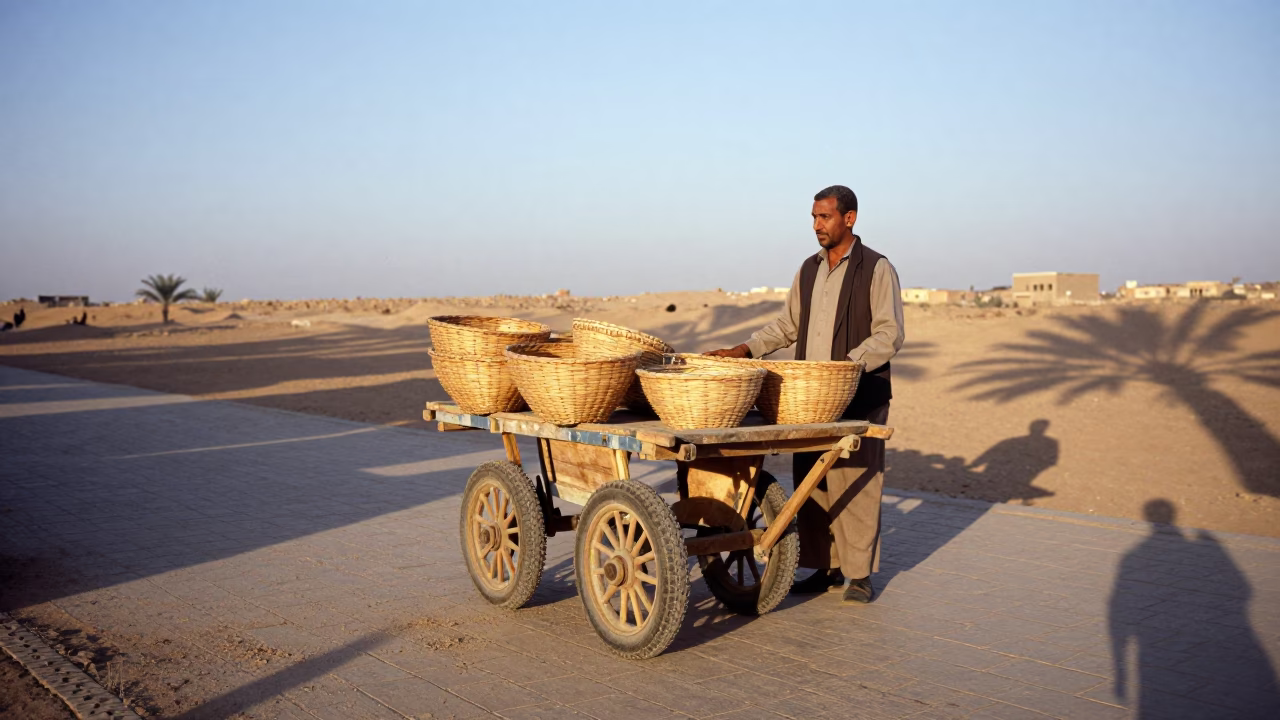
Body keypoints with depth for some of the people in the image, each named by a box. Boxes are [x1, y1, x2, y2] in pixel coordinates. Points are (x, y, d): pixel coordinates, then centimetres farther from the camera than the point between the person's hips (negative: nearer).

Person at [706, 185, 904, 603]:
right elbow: (788, 325, 21)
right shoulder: (809, 270, 16)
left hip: (860, 398, -6)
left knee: (855, 483, -3)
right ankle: (827, 568, 16)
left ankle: (860, 573, 8)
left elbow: (890, 333, -9)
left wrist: (849, 363, -22)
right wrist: (747, 349, 7)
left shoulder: (877, 269, -3)